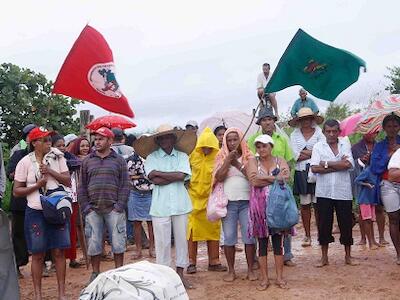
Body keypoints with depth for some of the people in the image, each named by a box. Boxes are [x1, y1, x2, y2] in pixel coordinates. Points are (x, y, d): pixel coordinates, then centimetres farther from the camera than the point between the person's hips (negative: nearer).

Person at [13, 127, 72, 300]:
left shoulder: (57, 158, 3)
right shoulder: (25, 162, -3)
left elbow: (68, 182, 0)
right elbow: (16, 191, -1)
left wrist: (50, 172, -12)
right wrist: (37, 185, -14)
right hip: (36, 212, -1)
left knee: (58, 252, 4)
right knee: (38, 254, 5)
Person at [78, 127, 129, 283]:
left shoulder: (119, 160, 6)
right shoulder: (87, 161, 11)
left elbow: (125, 186, 2)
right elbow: (81, 187, 10)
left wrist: (119, 206, -8)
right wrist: (85, 208, 0)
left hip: (113, 209, -2)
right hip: (93, 210, 2)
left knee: (118, 242, 1)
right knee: (94, 243, 5)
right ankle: (95, 273, 18)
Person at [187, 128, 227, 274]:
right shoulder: (193, 156, -4)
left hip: (211, 199, 1)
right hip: (194, 198, 0)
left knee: (213, 230, 7)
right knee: (192, 230, 2)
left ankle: (214, 262, 17)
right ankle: (191, 262, 10)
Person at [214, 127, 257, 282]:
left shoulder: (248, 157, 6)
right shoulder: (222, 157, 7)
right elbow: (219, 177, -6)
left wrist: (237, 163, -10)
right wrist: (228, 160, -11)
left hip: (246, 201, 0)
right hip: (228, 202, 0)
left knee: (249, 236, 0)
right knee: (229, 237, 3)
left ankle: (250, 269, 11)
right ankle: (231, 270, 13)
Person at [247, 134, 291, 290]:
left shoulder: (280, 161, 7)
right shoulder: (253, 161, 3)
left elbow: (286, 175, -13)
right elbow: (254, 181, -14)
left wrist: (264, 178, -16)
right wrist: (276, 178, -13)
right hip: (260, 205, 0)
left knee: (278, 241, 5)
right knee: (262, 241, 4)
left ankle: (279, 277, 14)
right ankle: (264, 278, 12)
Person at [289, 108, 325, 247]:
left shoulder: (319, 132, 5)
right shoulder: (295, 135, 8)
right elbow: (295, 156, -3)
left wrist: (304, 152, -7)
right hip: (301, 172, 1)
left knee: (317, 204, -3)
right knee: (305, 205, 4)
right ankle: (307, 235, 11)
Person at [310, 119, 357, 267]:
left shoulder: (345, 145, 5)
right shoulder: (318, 146, 2)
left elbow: (348, 164, -12)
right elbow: (314, 168, -11)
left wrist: (326, 164, -10)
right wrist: (339, 165, -12)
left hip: (343, 192, 1)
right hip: (324, 192, 0)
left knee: (346, 223, 6)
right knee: (324, 224, 5)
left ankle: (348, 256, 21)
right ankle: (324, 257, 17)